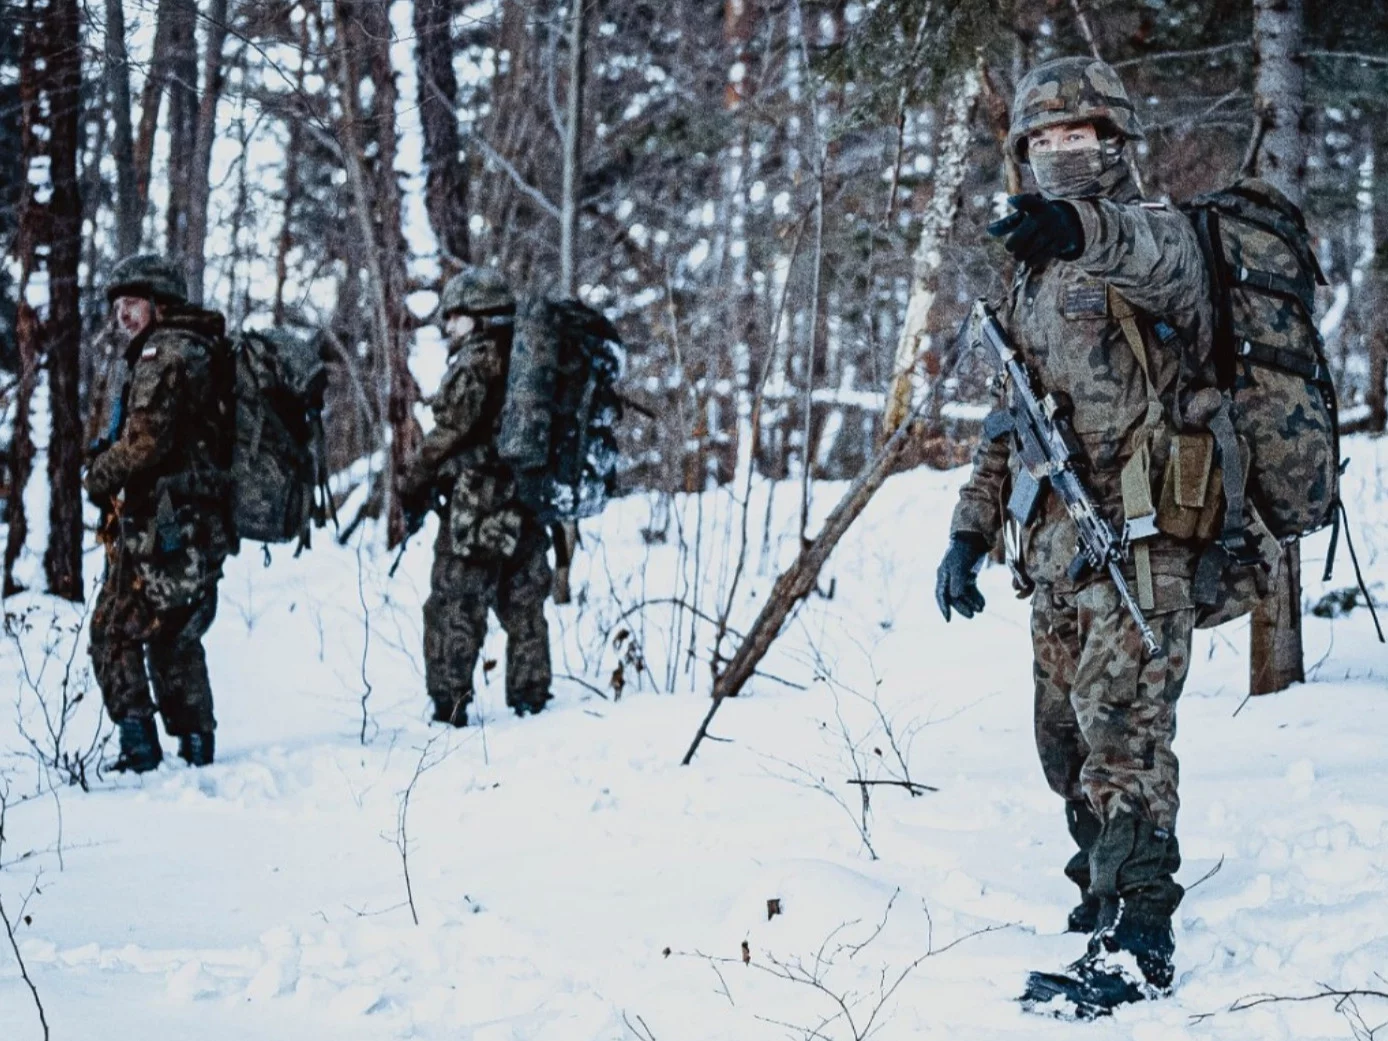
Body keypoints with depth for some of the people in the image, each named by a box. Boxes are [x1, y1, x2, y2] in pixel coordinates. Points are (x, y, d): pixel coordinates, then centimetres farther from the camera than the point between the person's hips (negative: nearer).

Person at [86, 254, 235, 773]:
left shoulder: (165, 352, -11)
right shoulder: (206, 349, 18)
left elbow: (145, 439, -21)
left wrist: (99, 476, -4)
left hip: (161, 525, -9)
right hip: (206, 526, 9)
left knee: (115, 632, -1)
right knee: (177, 640, 19)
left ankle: (139, 749, -8)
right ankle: (197, 747, 21)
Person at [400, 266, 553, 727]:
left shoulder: (475, 360, -10)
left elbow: (449, 430, -14)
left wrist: (414, 487, -4)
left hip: (475, 507, -7)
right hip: (530, 508, 7)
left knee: (453, 610, -2)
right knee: (524, 609, 15)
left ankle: (449, 709, -3)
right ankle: (531, 701, 20)